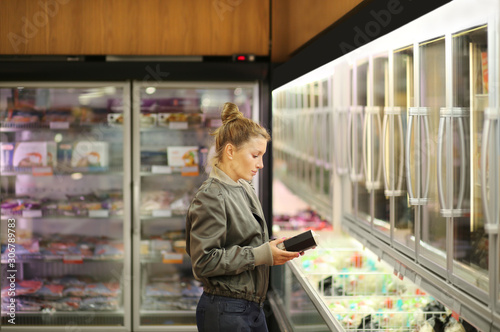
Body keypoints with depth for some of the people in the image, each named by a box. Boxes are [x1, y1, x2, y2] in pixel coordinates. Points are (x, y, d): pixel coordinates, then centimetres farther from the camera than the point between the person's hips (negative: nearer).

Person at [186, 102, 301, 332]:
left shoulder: (246, 189, 13)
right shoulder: (210, 197, -16)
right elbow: (204, 261, -21)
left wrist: (273, 247, 2)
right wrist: (261, 255, -21)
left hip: (252, 308, 9)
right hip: (225, 312, -9)